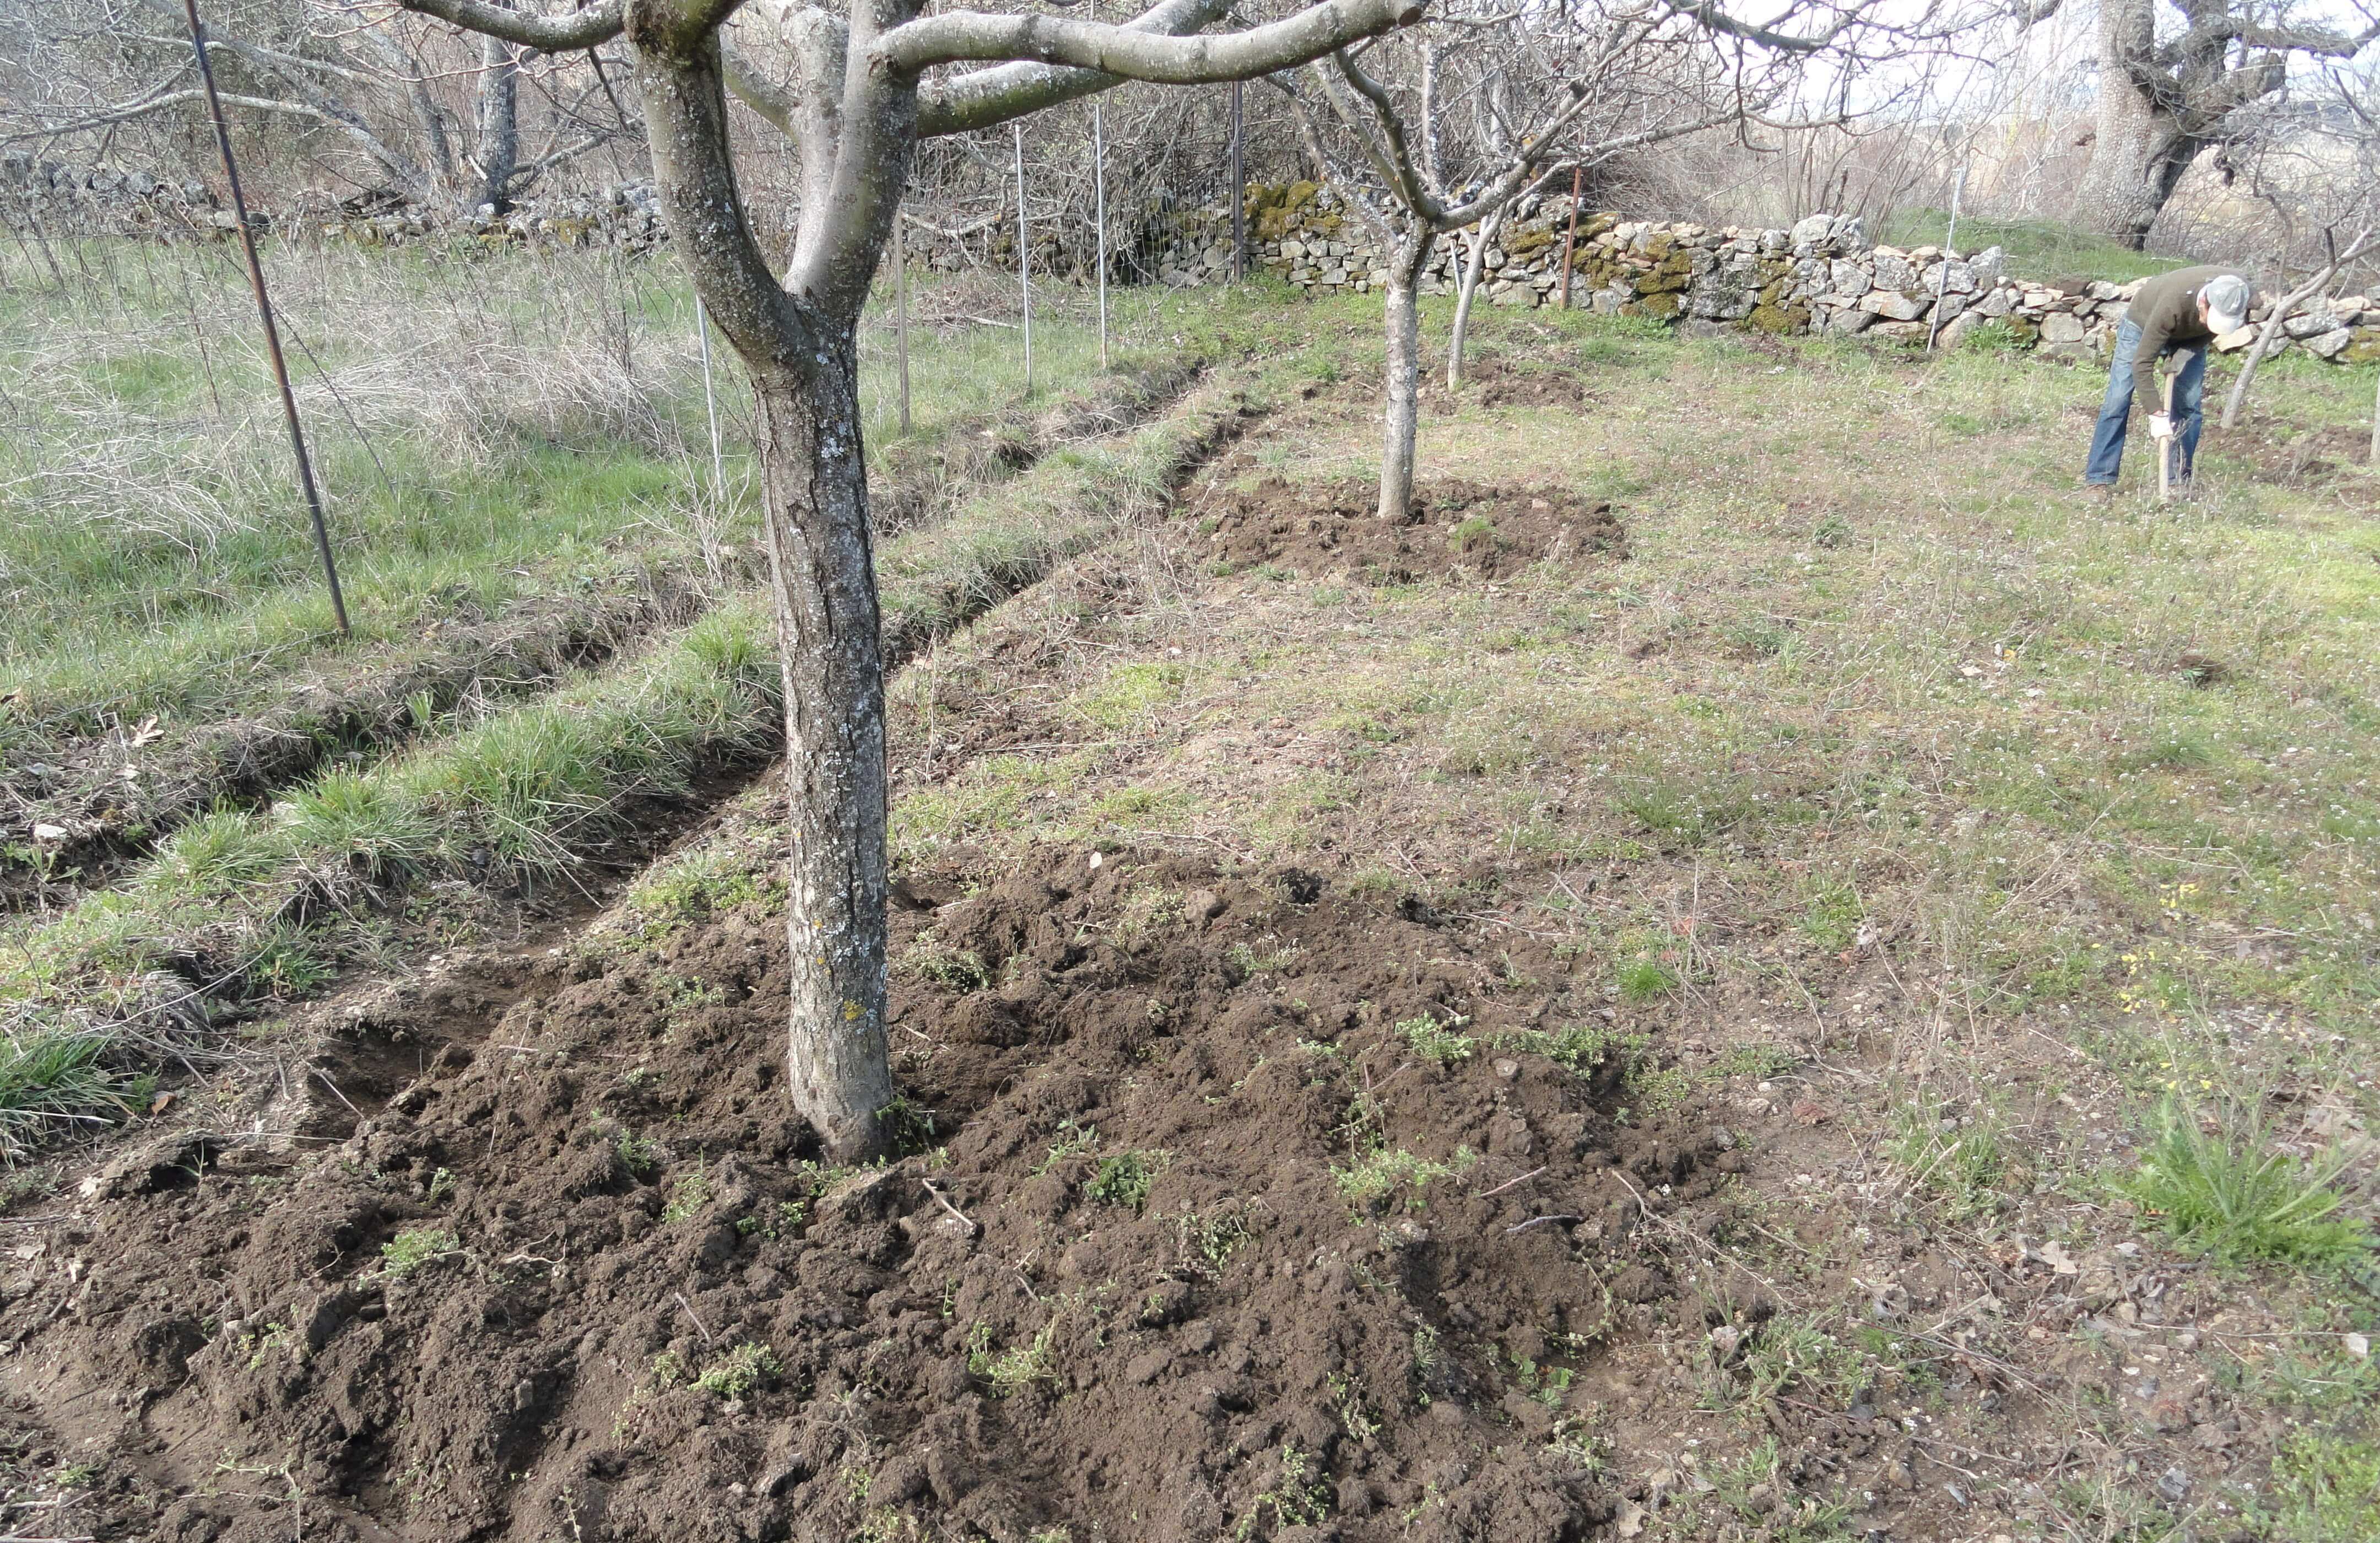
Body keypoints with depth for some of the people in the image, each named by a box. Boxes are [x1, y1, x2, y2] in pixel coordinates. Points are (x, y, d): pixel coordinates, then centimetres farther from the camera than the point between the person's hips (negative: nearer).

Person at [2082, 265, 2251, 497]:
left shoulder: (2239, 290, -30)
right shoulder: (2172, 304, -44)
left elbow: (2215, 330, -6)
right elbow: (2142, 361, -40)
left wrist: (2187, 352, -23)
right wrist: (2157, 415, -41)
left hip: (2191, 337, 4)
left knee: (2189, 406, -5)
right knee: (2118, 401, -12)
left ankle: (2179, 482, 1)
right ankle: (2100, 481, -10)